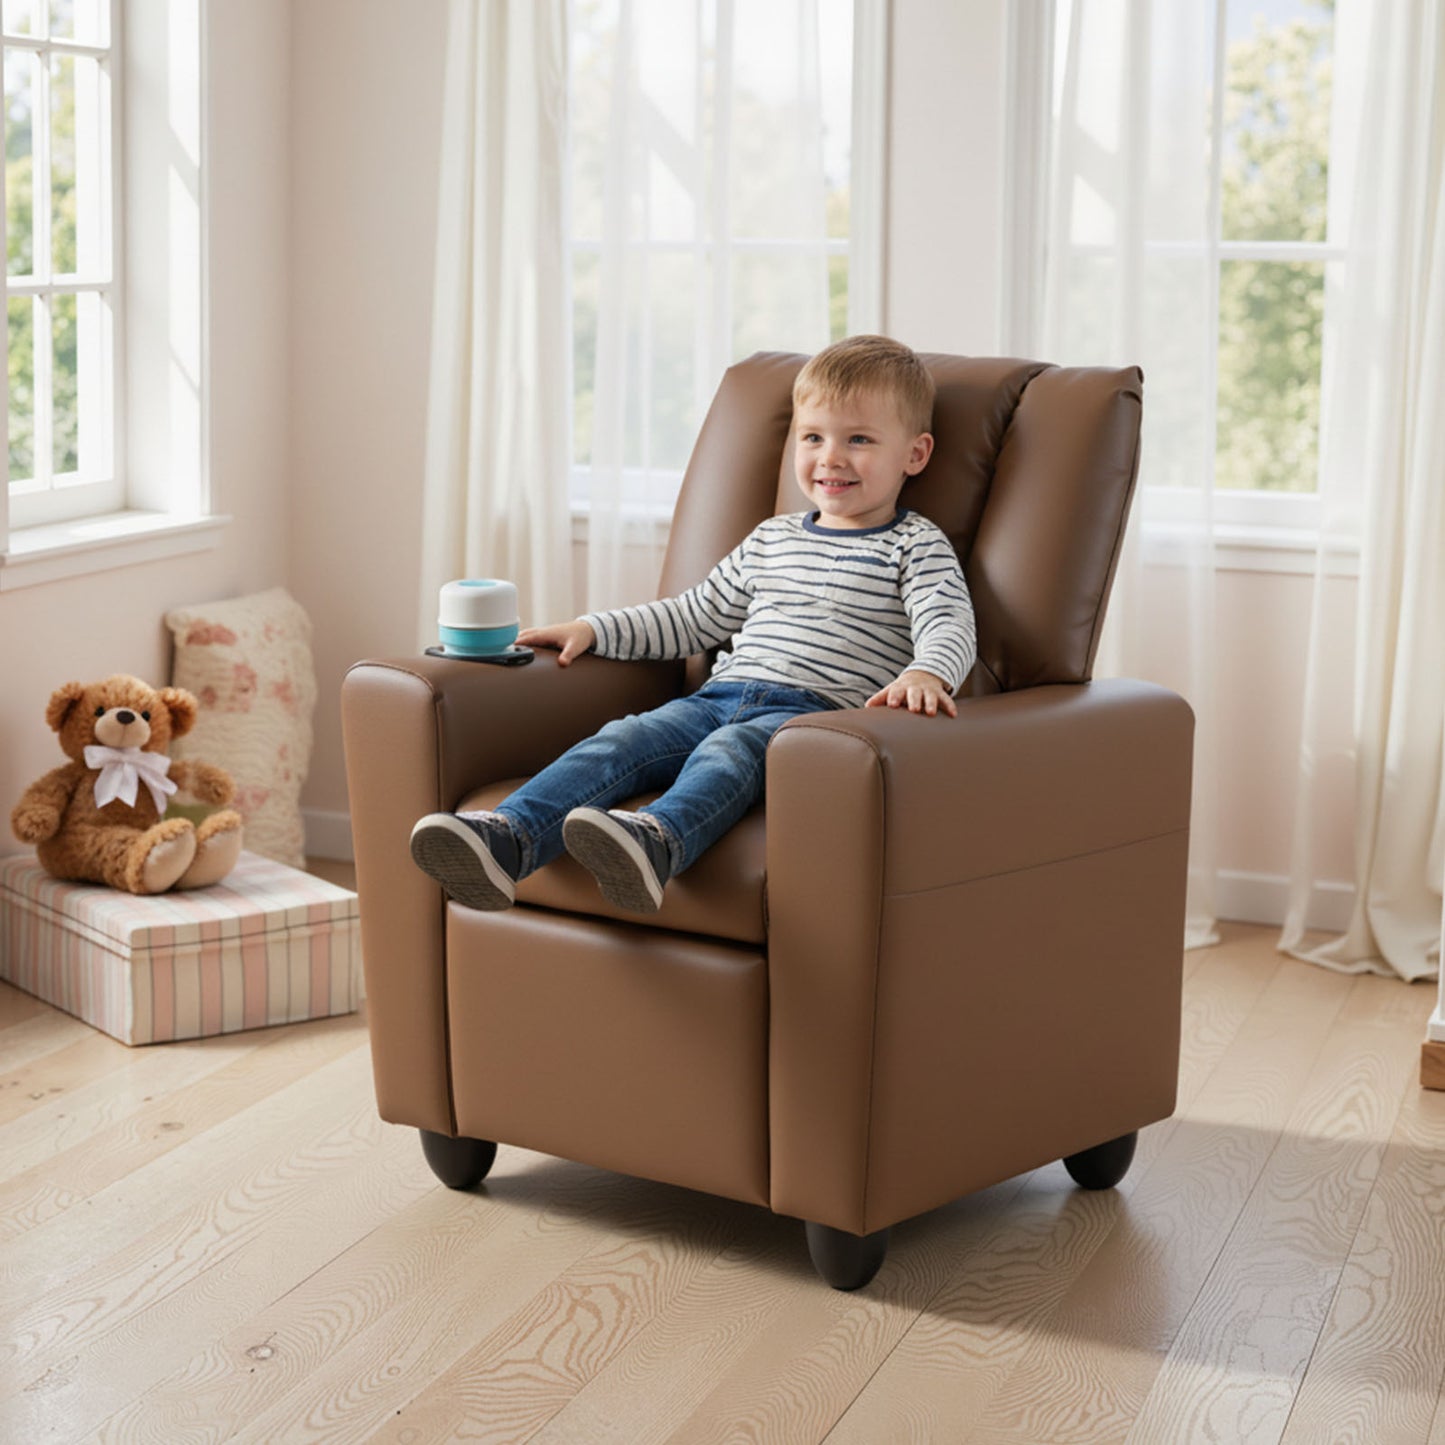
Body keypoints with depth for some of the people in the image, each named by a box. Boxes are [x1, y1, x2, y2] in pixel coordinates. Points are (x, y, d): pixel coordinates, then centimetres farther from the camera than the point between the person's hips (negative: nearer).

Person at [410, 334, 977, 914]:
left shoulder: (916, 546, 10)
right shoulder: (771, 540, 26)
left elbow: (950, 625, -6)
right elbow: (697, 616, 33)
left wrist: (927, 674, -30)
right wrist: (594, 630, 24)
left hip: (815, 710, -6)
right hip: (722, 694, 6)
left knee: (730, 747, -37)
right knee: (623, 739, -21)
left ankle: (657, 839, -66)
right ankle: (508, 839, -42)